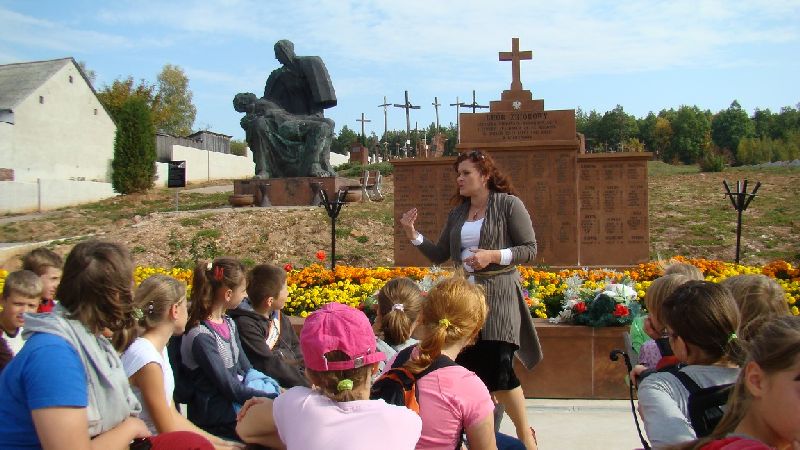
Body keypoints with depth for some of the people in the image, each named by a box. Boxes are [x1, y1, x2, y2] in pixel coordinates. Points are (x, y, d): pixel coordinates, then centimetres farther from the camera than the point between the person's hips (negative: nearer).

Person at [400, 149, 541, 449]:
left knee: (498, 369, -11)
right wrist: (413, 234, -1)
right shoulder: (457, 214, 12)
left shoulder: (509, 204, -4)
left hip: (499, 295, -6)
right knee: (469, 368, 6)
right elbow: (439, 256, 11)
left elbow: (530, 250, -8)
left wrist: (494, 256, -20)